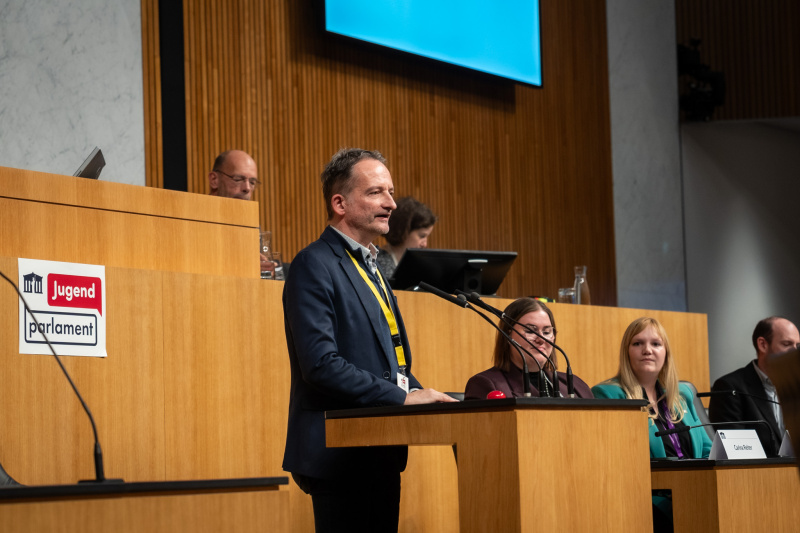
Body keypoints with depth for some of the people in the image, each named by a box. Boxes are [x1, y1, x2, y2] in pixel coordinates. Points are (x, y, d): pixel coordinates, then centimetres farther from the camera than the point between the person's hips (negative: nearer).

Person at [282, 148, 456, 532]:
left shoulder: (370, 268, 20)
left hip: (381, 453, 9)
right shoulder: (315, 265, -10)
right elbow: (320, 364, -21)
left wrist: (420, 393, 4)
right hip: (341, 454, -9)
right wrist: (401, 396, -21)